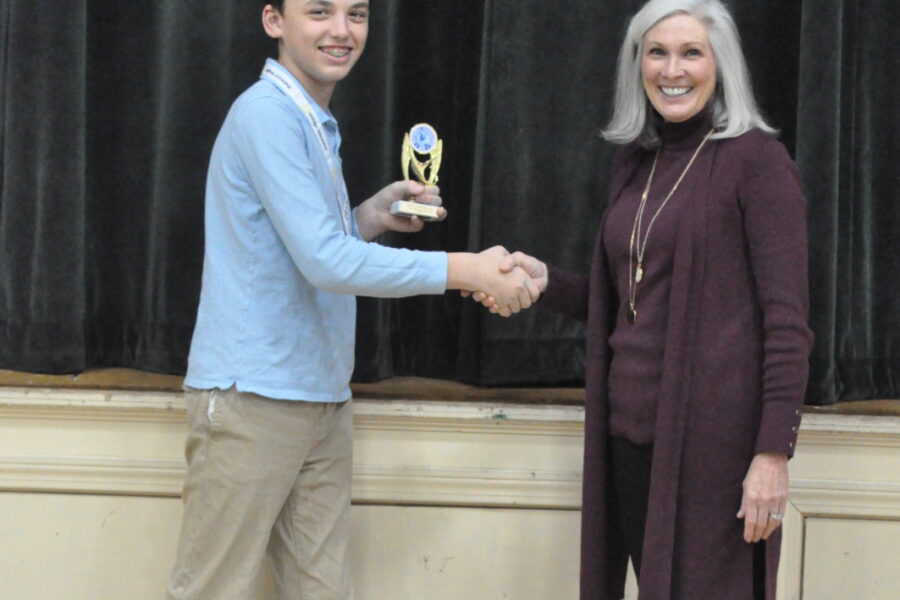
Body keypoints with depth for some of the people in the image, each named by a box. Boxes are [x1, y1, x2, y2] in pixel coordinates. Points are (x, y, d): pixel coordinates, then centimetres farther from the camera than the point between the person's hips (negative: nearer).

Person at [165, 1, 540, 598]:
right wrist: (471, 270, -18)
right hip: (253, 396, -9)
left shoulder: (318, 123, 17)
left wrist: (374, 216, 5)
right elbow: (326, 263, -22)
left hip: (322, 399, 9)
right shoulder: (266, 113, -14)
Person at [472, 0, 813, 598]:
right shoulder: (635, 162, 14)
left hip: (711, 432, -6)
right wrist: (545, 280, 4)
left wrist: (774, 452, -17)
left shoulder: (756, 160, -7)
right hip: (630, 432, 7)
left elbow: (787, 322, -11)